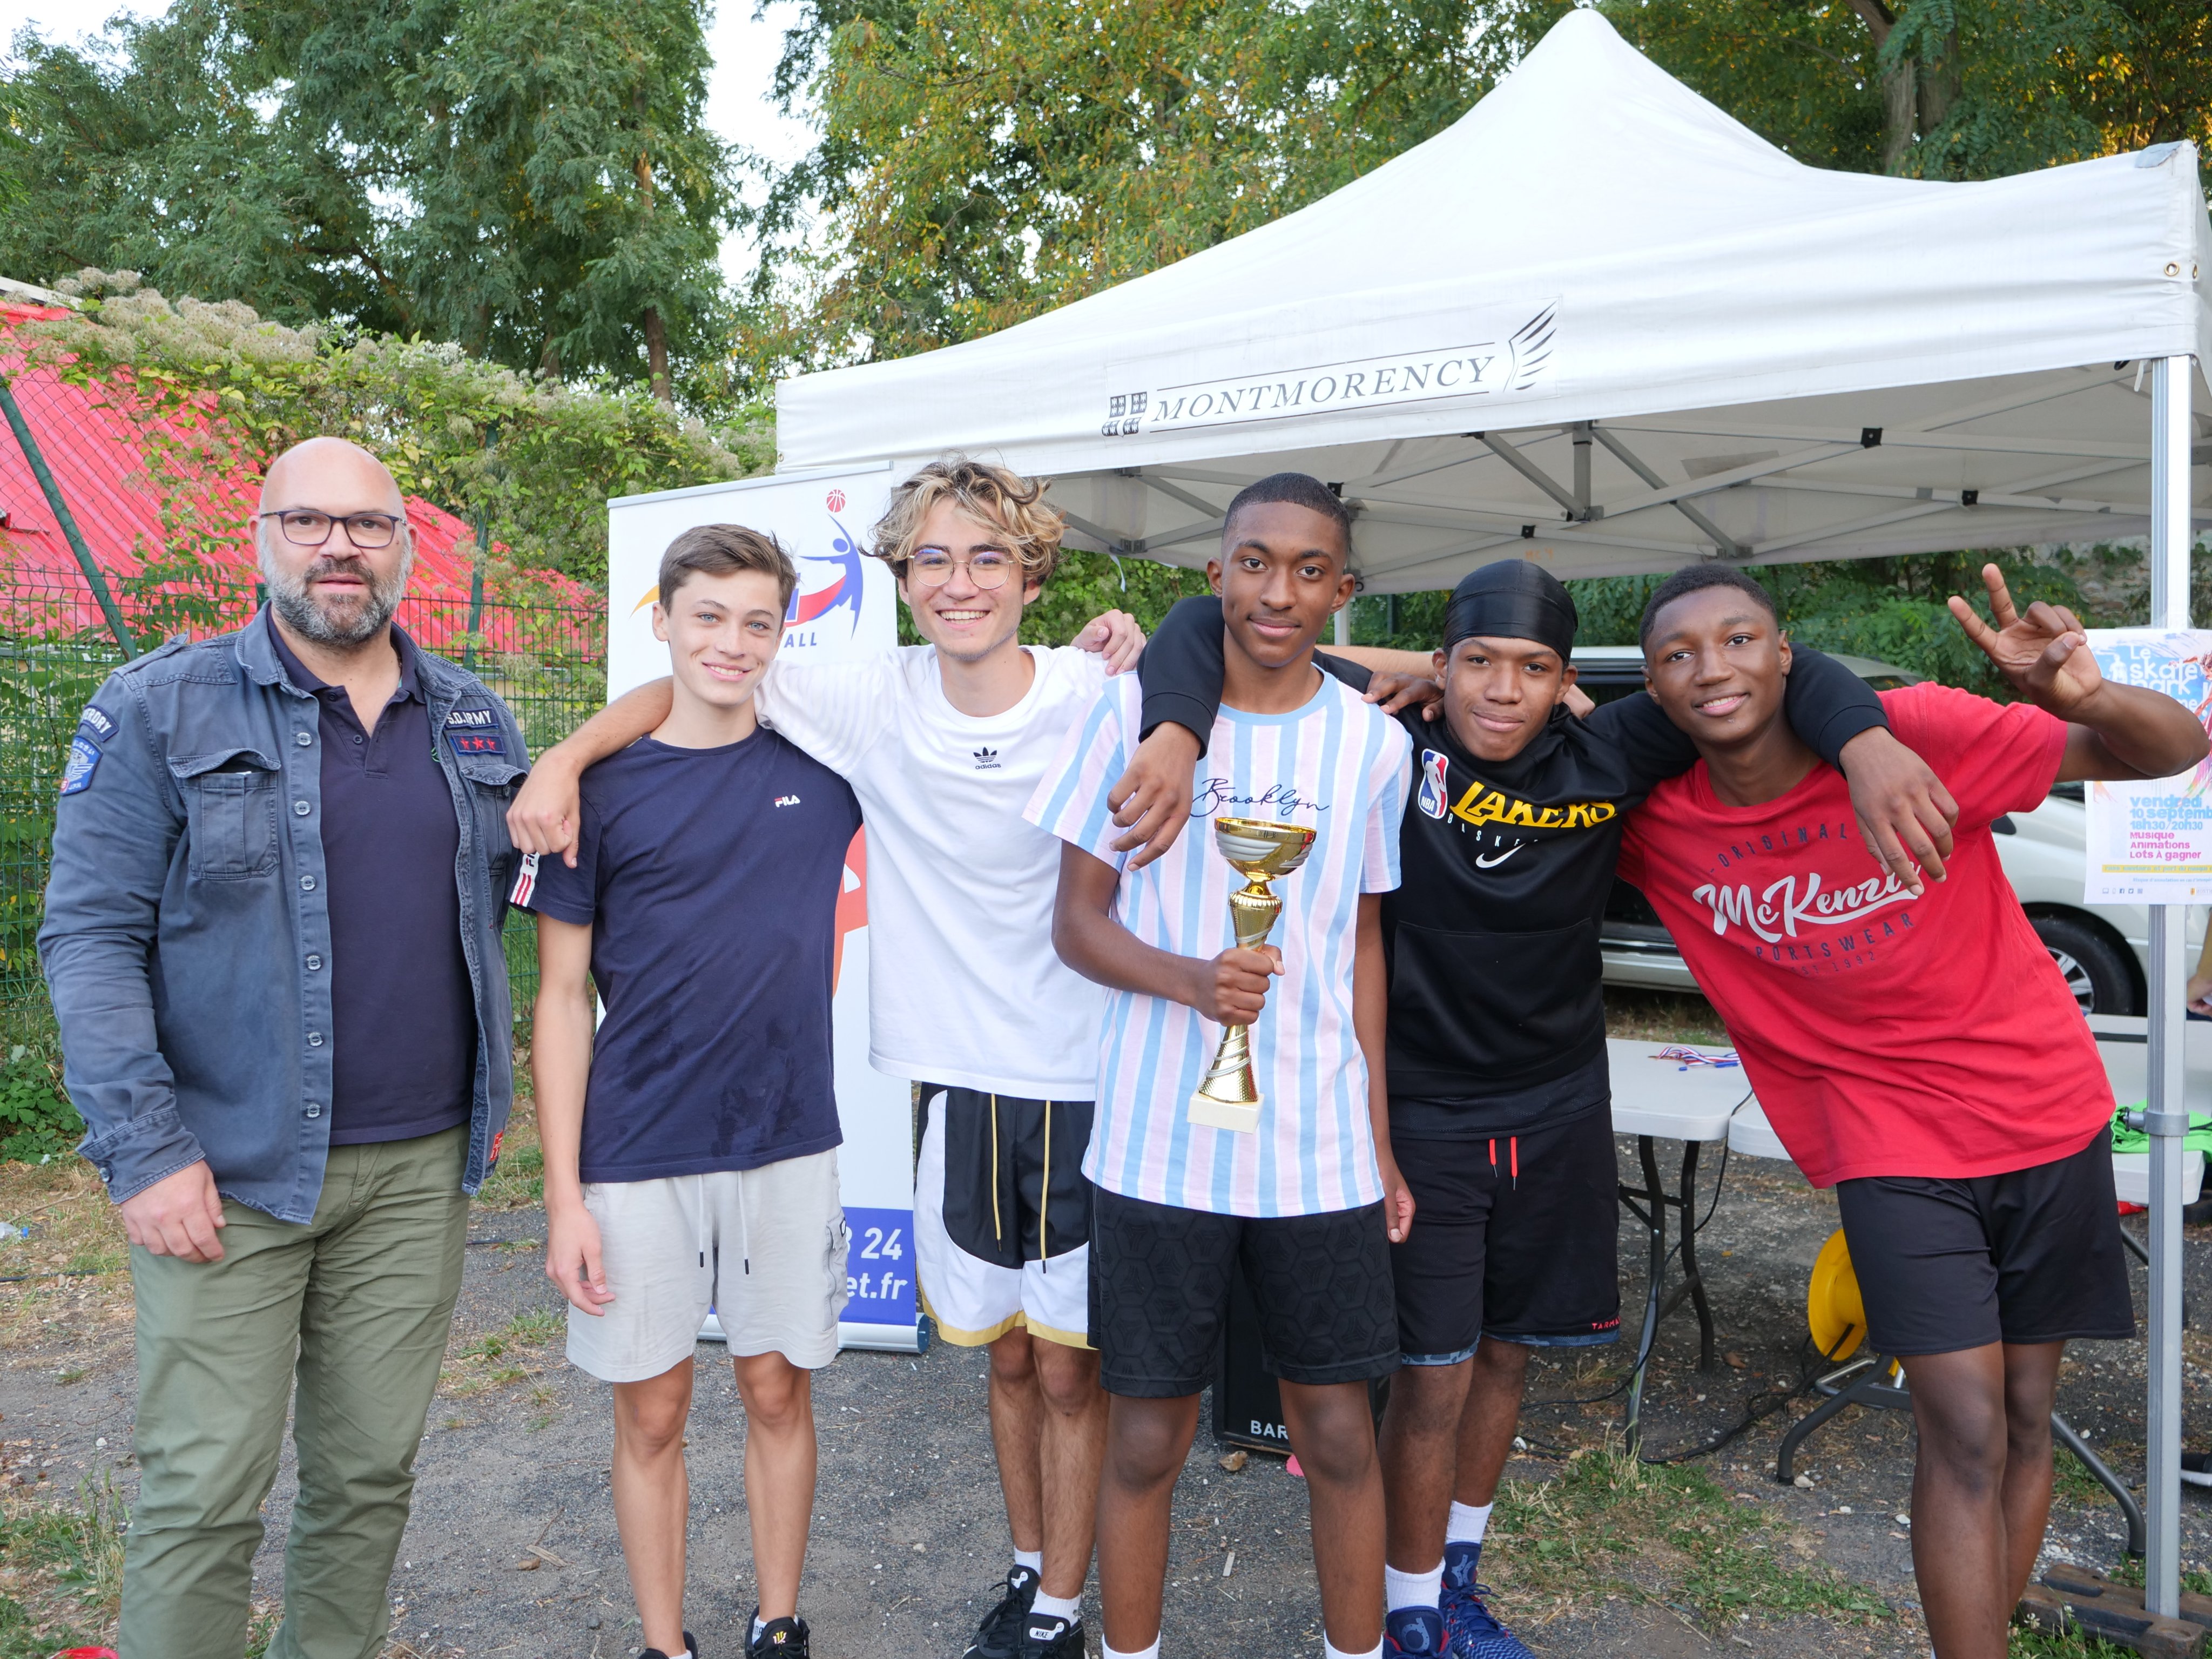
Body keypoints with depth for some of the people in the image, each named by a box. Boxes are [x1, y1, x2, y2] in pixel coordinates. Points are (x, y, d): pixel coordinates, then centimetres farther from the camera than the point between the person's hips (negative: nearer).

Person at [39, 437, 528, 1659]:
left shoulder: (475, 723, 9)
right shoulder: (158, 712, -3)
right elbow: (89, 936, -7)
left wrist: (491, 1091, 13)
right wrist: (144, 1150, -13)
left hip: (419, 1167, 4)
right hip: (232, 1171, -3)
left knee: (371, 1474, 13)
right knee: (204, 1495, 2)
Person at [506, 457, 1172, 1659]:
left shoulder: (1098, 697, -11)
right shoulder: (876, 703, -3)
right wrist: (562, 759, -9)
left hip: (1089, 1085, -2)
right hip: (963, 1078, 3)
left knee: (1069, 1370, 9)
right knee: (1005, 1357, 18)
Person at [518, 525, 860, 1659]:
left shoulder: (824, 766, 0)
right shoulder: (602, 787, -4)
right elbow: (561, 999, -2)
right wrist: (564, 1194, -6)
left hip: (789, 1143, 1)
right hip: (639, 1155, -1)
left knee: (778, 1391, 13)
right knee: (651, 1410, 10)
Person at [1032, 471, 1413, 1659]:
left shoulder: (1373, 744, 3)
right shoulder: (1134, 711, -3)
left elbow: (1362, 943, 11)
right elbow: (1077, 920, 0)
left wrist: (1380, 1138, 9)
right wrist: (1192, 980, -20)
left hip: (1321, 1151, 2)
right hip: (1157, 1145, -1)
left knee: (1339, 1431, 12)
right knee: (1146, 1435, 10)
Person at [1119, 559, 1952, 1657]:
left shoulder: (1604, 762, -9)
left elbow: (1777, 672, -6)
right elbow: (1211, 625, -18)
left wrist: (1867, 744, -26)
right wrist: (1178, 734, -37)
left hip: (1558, 1112, 4)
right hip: (1420, 1112, -4)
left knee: (1505, 1354, 18)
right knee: (1434, 1377, 2)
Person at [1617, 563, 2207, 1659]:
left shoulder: (1914, 734, -18)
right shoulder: (1660, 827, -10)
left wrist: (2086, 697, -35)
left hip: (2046, 1113, 1)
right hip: (1888, 1136, 0)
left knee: (2026, 1420, 12)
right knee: (1965, 1435, -6)